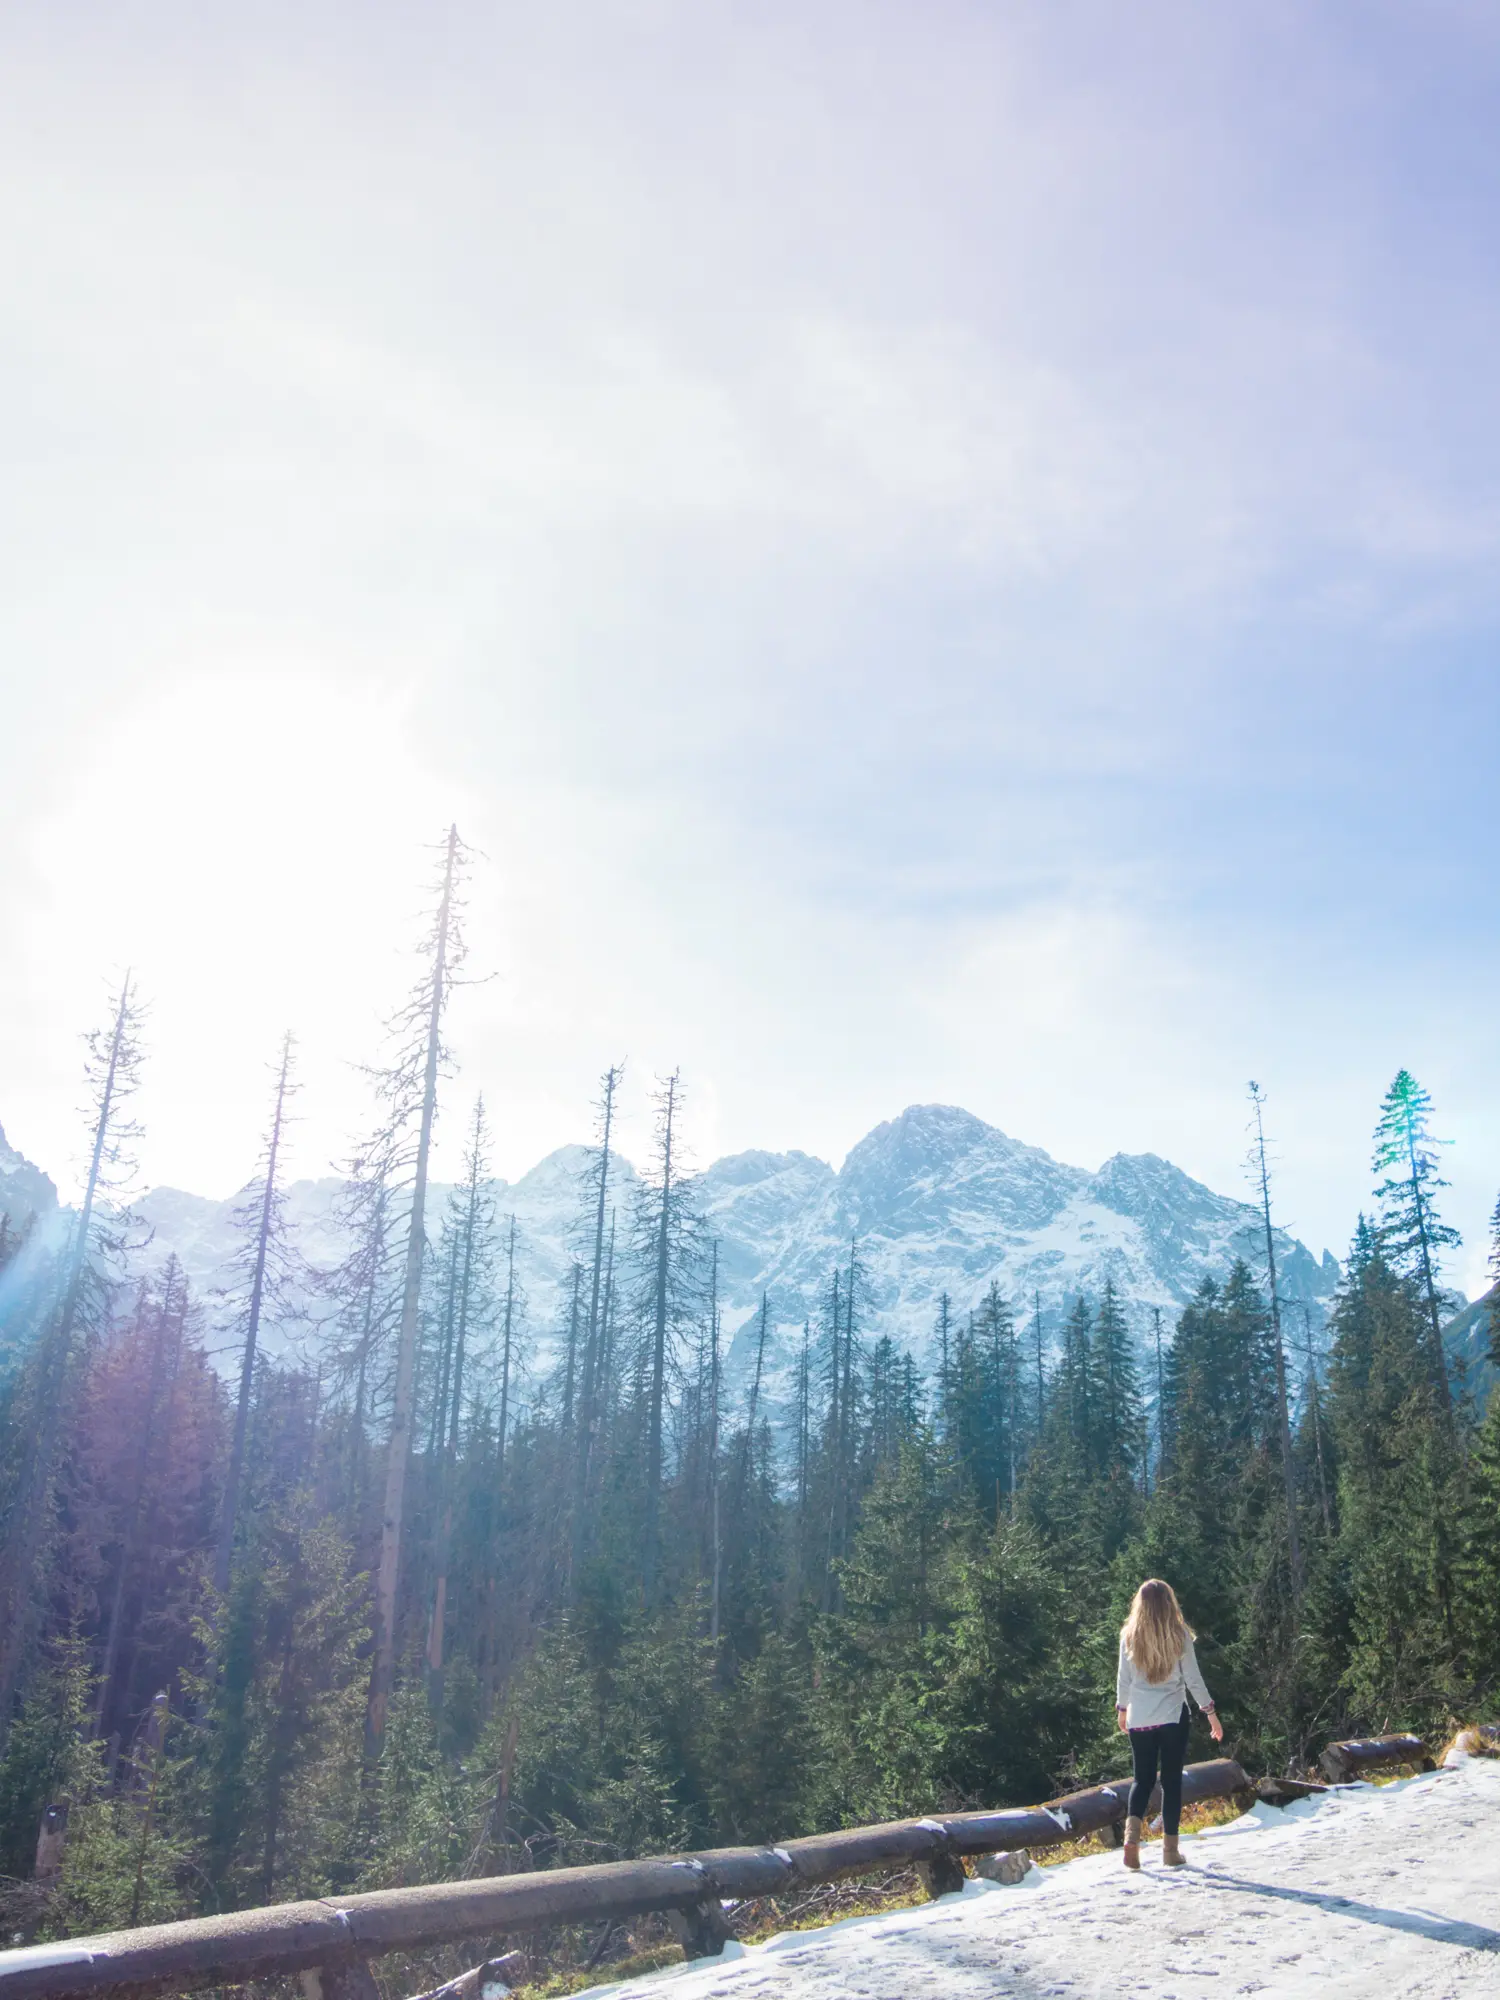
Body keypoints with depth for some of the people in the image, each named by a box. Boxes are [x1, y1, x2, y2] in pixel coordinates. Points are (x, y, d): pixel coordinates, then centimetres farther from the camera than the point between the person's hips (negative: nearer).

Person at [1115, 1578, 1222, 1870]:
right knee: (1171, 1780, 8)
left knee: (1143, 1779, 10)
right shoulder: (1179, 1634, -6)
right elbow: (1193, 1678, -4)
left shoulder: (1129, 1635, -1)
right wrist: (1210, 1711, 7)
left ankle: (1133, 1829, -14)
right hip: (1173, 1715, -1)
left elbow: (1123, 1678, 5)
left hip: (1139, 1718, 2)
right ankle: (1170, 1849, 9)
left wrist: (1122, 1708, 20)